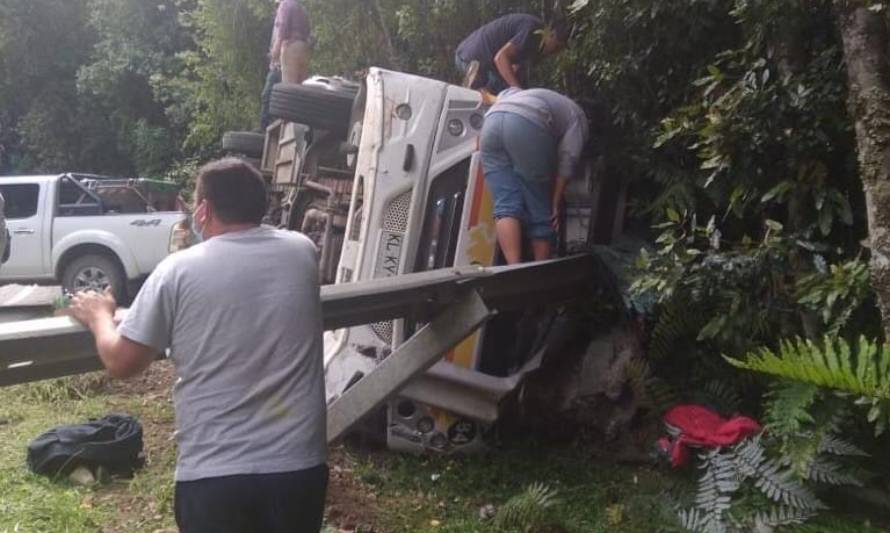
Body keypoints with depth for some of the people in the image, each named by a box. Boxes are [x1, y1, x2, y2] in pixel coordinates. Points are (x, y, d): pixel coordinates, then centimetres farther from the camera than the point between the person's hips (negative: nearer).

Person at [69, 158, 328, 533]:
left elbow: (121, 362, 1)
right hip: (299, 466, 3)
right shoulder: (302, 251, 1)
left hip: (214, 474, -2)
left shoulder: (178, 270, -7)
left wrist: (99, 316, 20)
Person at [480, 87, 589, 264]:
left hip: (491, 123, 5)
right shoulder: (577, 116, 25)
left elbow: (506, 94, 30)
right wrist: (556, 203, 11)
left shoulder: (528, 97, 45)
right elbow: (568, 157, 12)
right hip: (527, 126, -5)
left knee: (505, 206, -1)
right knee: (540, 210, 5)